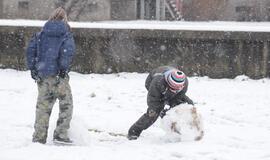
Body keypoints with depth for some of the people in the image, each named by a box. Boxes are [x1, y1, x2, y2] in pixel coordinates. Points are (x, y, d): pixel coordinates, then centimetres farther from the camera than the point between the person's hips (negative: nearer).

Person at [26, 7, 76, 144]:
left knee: (43, 106, 10)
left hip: (42, 75, 4)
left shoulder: (42, 33, 9)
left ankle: (39, 137, 10)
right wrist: (64, 68, -9)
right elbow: (68, 51, -16)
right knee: (66, 104, 8)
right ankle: (60, 134, -1)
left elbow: (30, 49, 4)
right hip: (58, 75, -4)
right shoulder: (66, 33, -2)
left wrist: (32, 68, 7)